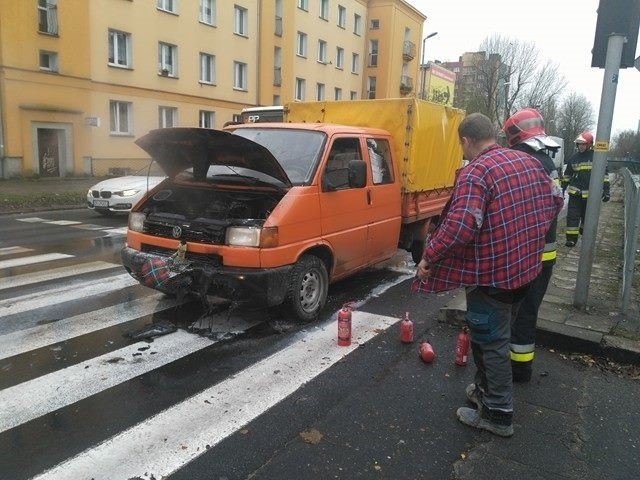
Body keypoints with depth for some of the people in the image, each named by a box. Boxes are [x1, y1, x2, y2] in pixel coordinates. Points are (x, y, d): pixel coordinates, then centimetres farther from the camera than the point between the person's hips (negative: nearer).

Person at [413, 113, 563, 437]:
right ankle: (486, 388, 39)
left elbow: (460, 226, -31)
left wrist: (429, 256, -20)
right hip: (524, 267, 9)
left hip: (491, 274, -9)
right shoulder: (529, 162, 7)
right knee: (495, 335, 23)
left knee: (491, 341, 4)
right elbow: (554, 200, 18)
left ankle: (498, 414, 16)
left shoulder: (475, 172, -20)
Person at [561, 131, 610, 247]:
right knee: (573, 216, -5)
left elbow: (604, 175, -1)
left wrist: (606, 191, -5)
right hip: (575, 193, 1)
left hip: (591, 194, -1)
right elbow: (567, 174, 14)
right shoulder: (574, 157, 4)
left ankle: (584, 231, 39)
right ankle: (571, 238, -2)